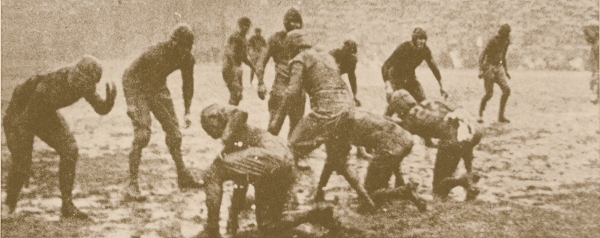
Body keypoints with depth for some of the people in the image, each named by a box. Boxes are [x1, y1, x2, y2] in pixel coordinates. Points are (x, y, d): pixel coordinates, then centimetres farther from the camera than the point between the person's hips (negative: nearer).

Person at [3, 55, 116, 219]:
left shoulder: (83, 84, -20)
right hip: (20, 113, -6)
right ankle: (9, 207, 23)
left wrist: (110, 100, -33)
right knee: (21, 165, -7)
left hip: (46, 114, 6)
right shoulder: (49, 87, -41)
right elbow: (24, 122, -34)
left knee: (70, 151, -10)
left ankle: (67, 206, 1)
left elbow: (101, 109, -11)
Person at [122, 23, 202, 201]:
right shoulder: (154, 54, -33)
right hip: (138, 88, -6)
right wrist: (130, 103, -31)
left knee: (174, 130, 7)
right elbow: (129, 74, -26)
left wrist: (187, 112, 2)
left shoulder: (187, 58, -14)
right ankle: (132, 186, -16)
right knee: (142, 134, -19)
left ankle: (183, 177, 22)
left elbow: (188, 83, 2)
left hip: (158, 89, 6)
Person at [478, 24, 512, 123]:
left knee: (506, 90, -7)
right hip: (489, 67, -6)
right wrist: (481, 70, -24)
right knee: (489, 93, -10)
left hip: (499, 67, 6)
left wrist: (506, 70, 20)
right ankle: (480, 114, 9)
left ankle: (501, 116, 1)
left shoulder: (506, 41, 7)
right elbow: (482, 56, -16)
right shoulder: (493, 41, -15)